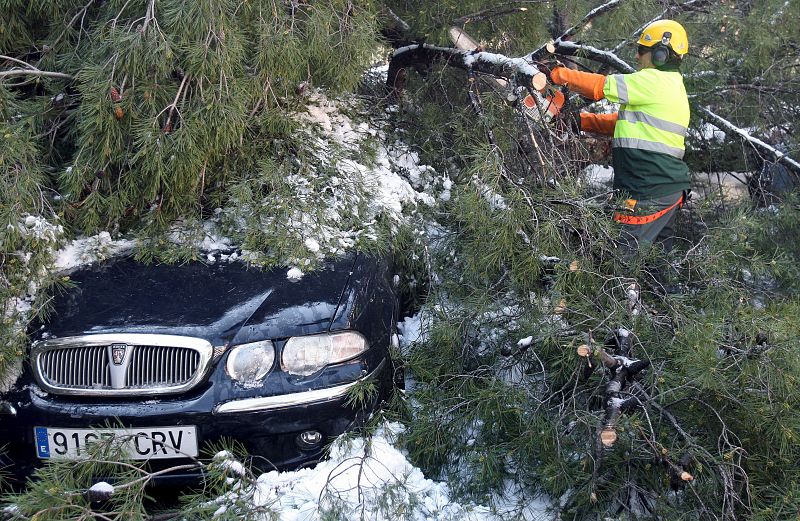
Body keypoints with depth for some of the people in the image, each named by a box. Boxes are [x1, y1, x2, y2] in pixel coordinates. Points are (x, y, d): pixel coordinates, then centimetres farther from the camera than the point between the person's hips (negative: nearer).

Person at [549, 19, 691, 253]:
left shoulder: (655, 80, -11)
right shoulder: (673, 86, 20)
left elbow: (600, 86, -12)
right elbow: (623, 121, 19)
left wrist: (557, 73, -2)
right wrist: (581, 120, 13)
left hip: (651, 193, -10)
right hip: (669, 188, 10)